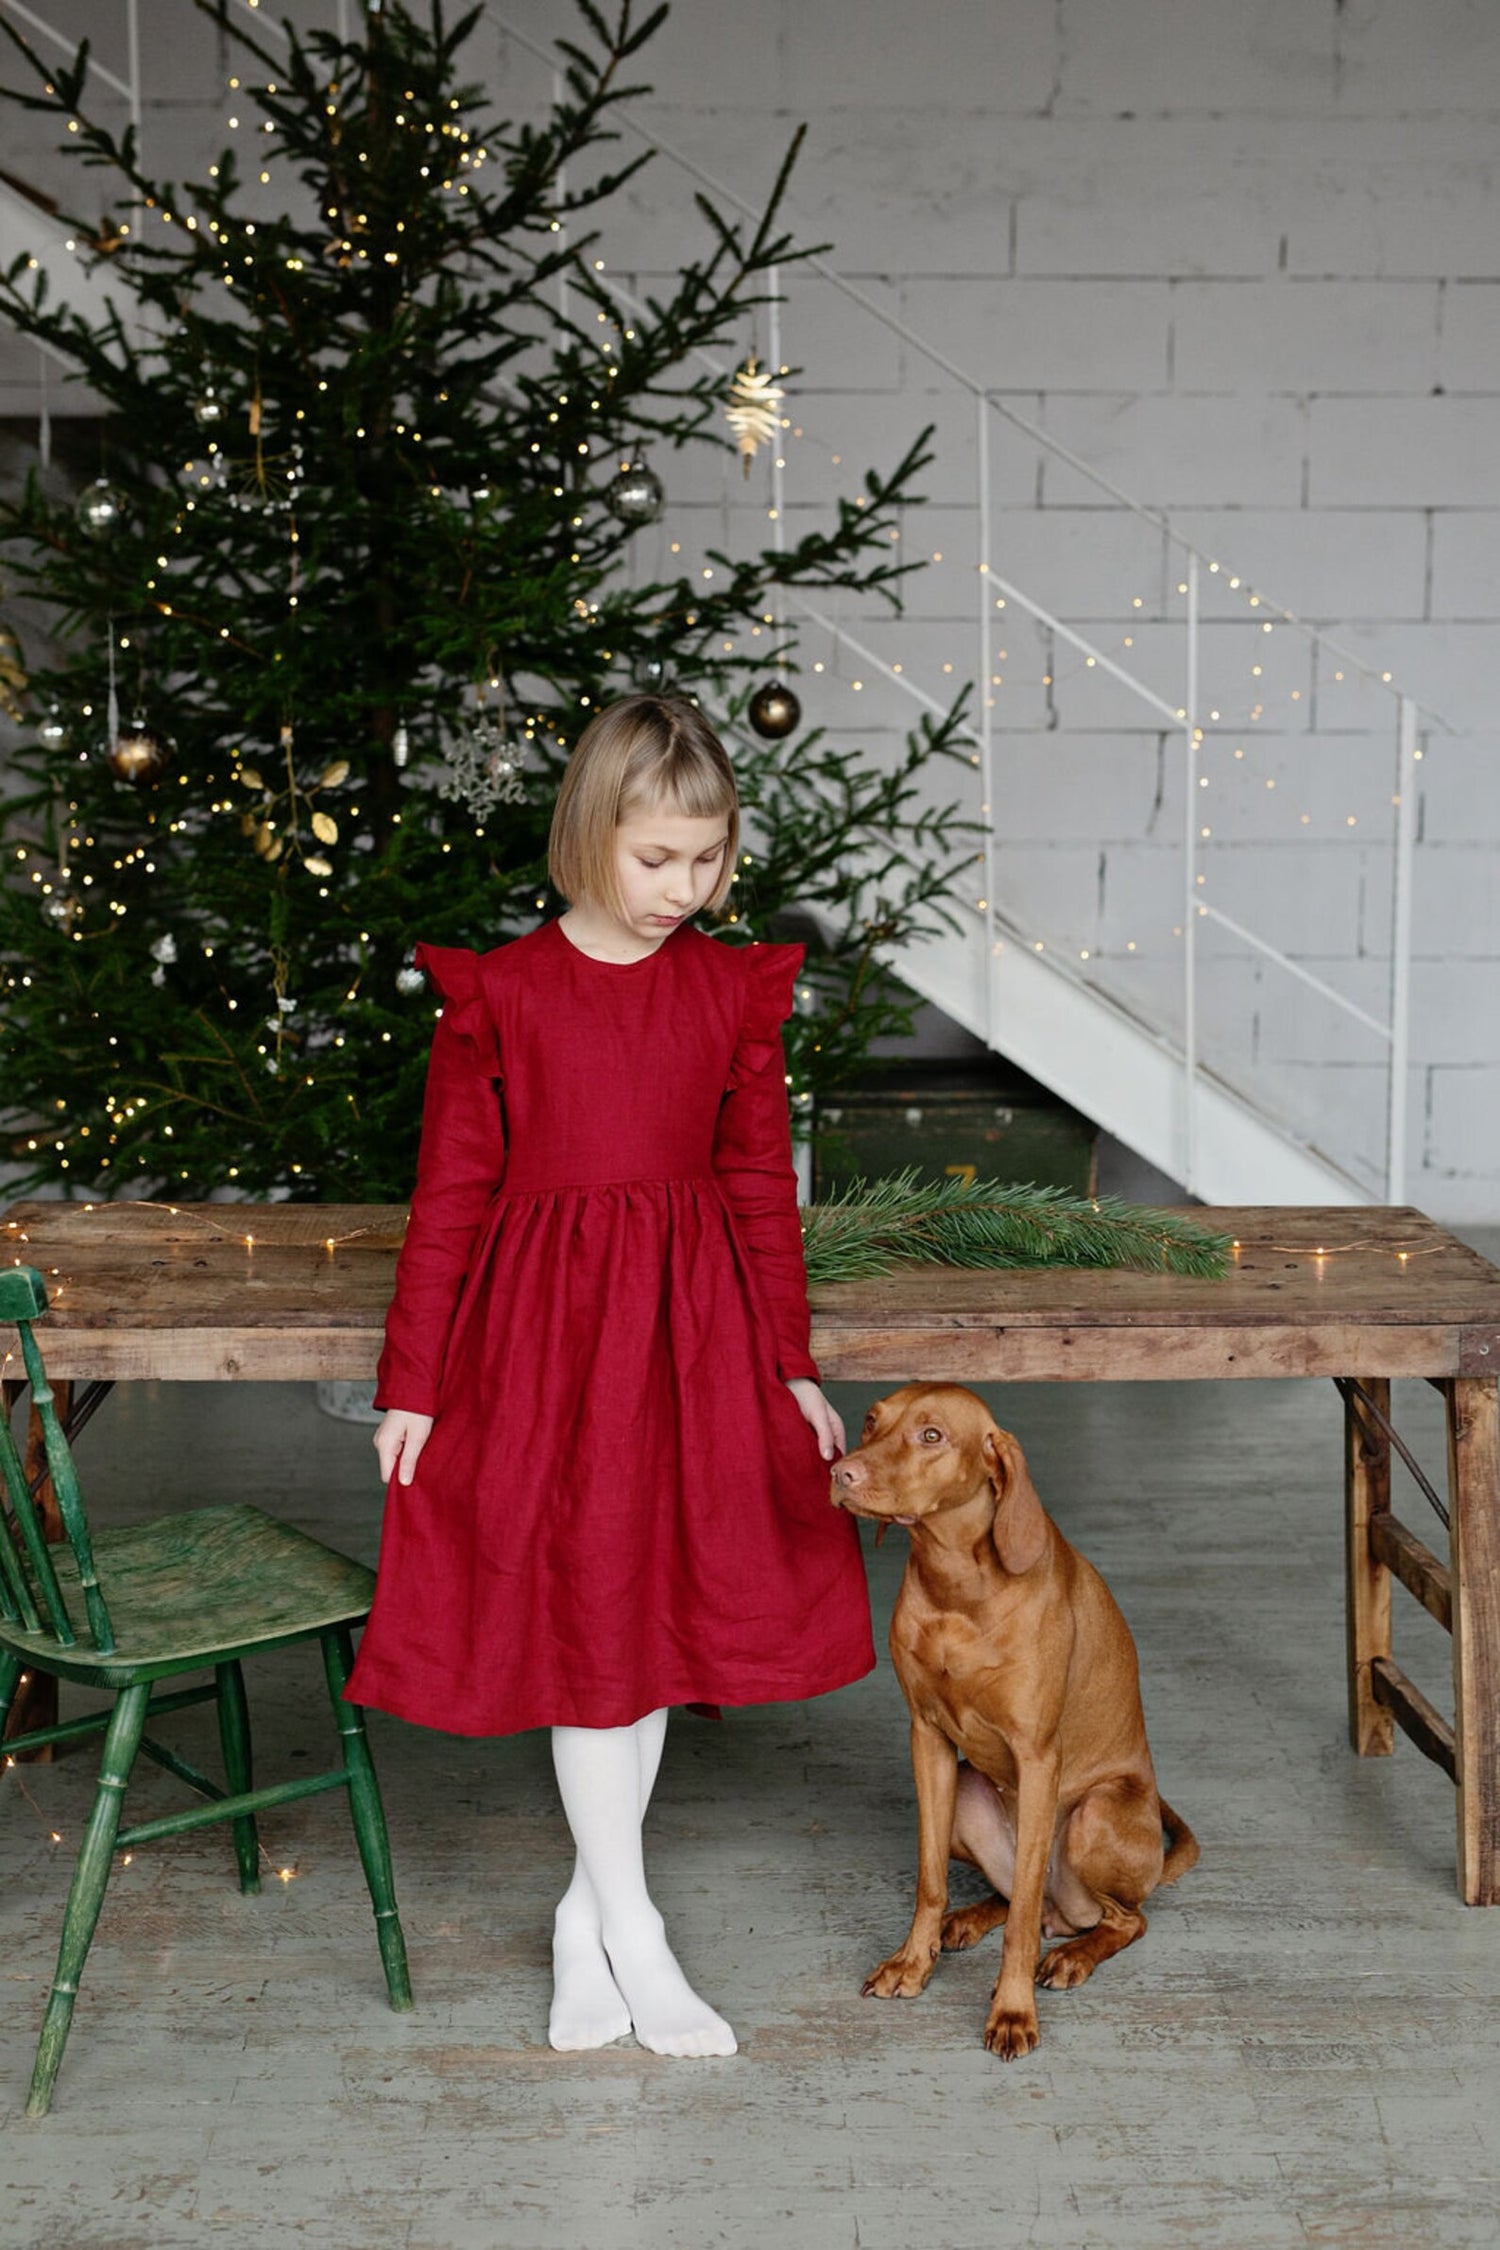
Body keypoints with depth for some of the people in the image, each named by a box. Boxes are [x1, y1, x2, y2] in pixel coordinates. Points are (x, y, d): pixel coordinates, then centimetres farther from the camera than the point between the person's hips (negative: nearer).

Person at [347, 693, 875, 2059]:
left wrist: (792, 1368, 7)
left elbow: (762, 1187, 8)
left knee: (661, 1615, 8)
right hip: (544, 1331, -3)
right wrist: (412, 1385, -2)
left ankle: (587, 1910, 25)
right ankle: (634, 1940, 13)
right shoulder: (499, 993, -5)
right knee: (583, 1626, 0)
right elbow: (449, 1197, -2)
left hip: (694, 1333, 3)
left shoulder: (735, 990, 3)